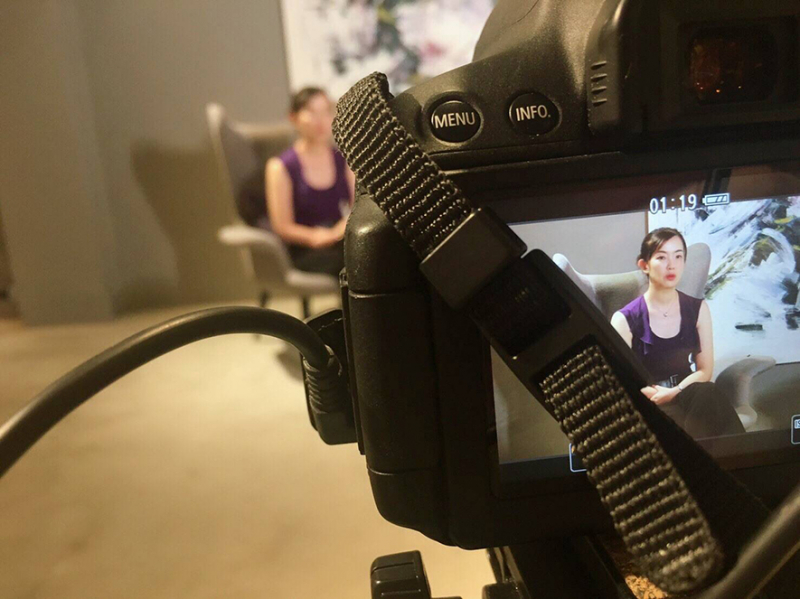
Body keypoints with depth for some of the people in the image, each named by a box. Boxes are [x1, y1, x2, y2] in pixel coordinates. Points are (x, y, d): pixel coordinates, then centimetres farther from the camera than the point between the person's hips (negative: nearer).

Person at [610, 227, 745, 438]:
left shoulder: (698, 309, 5)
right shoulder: (625, 320, -7)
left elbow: (705, 370, 4)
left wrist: (674, 392, -15)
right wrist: (658, 396, -21)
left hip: (686, 394, 4)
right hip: (648, 407, -4)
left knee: (707, 393, -31)